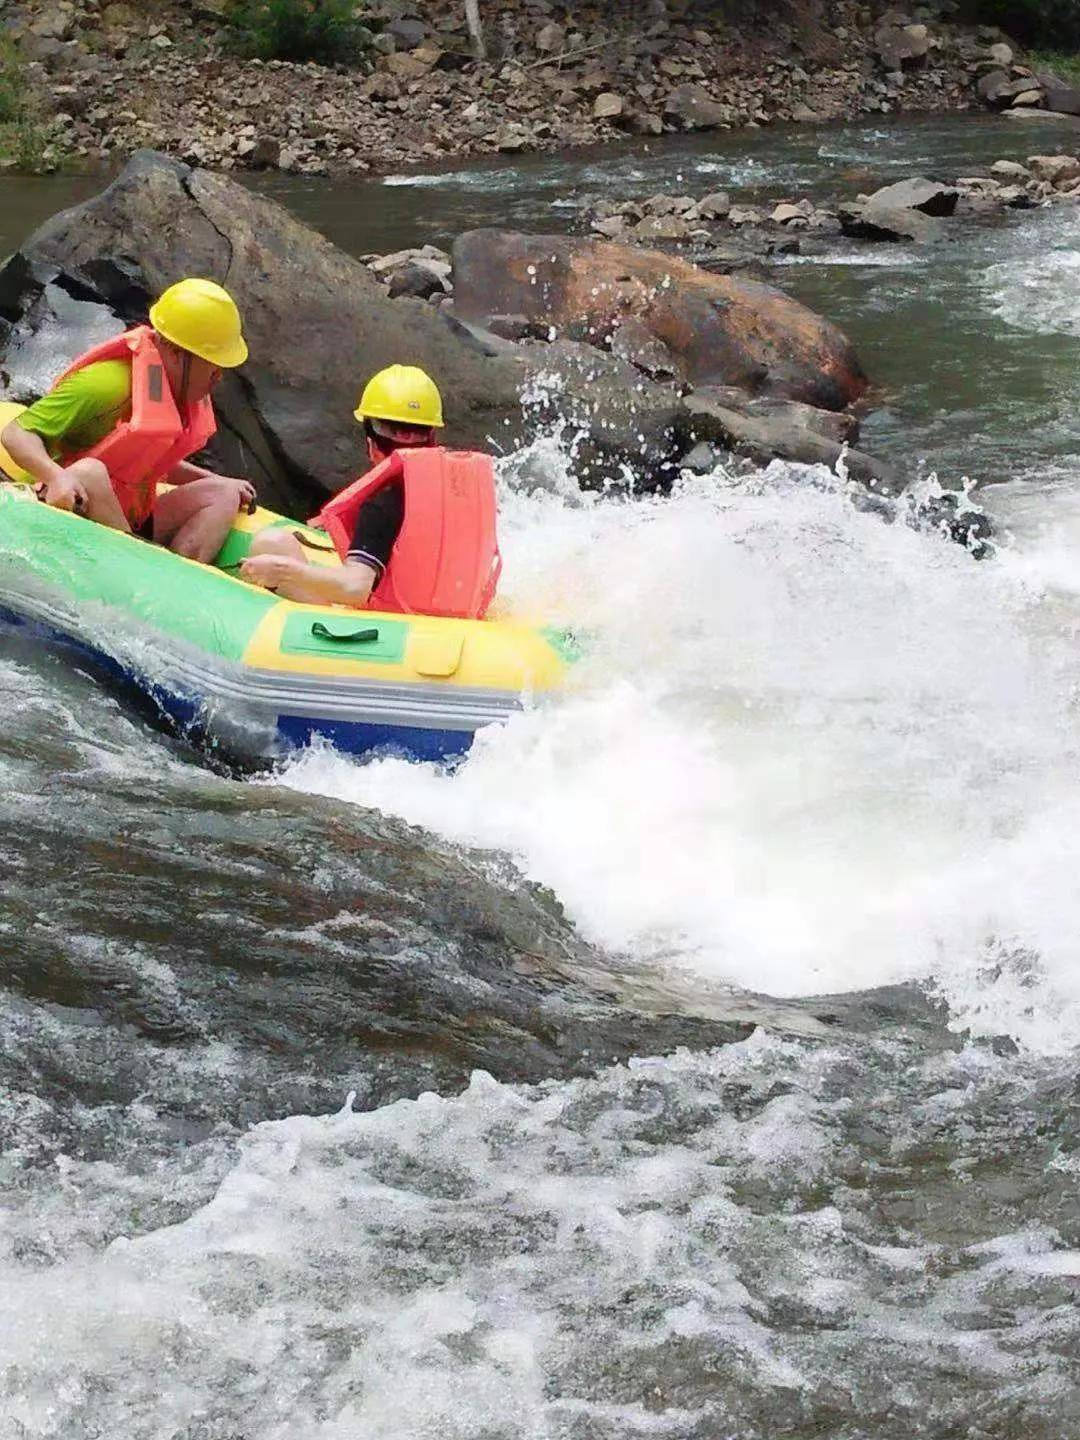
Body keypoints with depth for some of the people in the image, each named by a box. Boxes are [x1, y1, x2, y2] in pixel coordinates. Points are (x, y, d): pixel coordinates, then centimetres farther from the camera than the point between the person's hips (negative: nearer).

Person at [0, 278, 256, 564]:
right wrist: (57, 476, -39)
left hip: (133, 524, 9)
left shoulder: (181, 391, 7)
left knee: (223, 494, -2)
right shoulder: (105, 385, -20)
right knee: (89, 472, -36)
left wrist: (215, 480, 12)